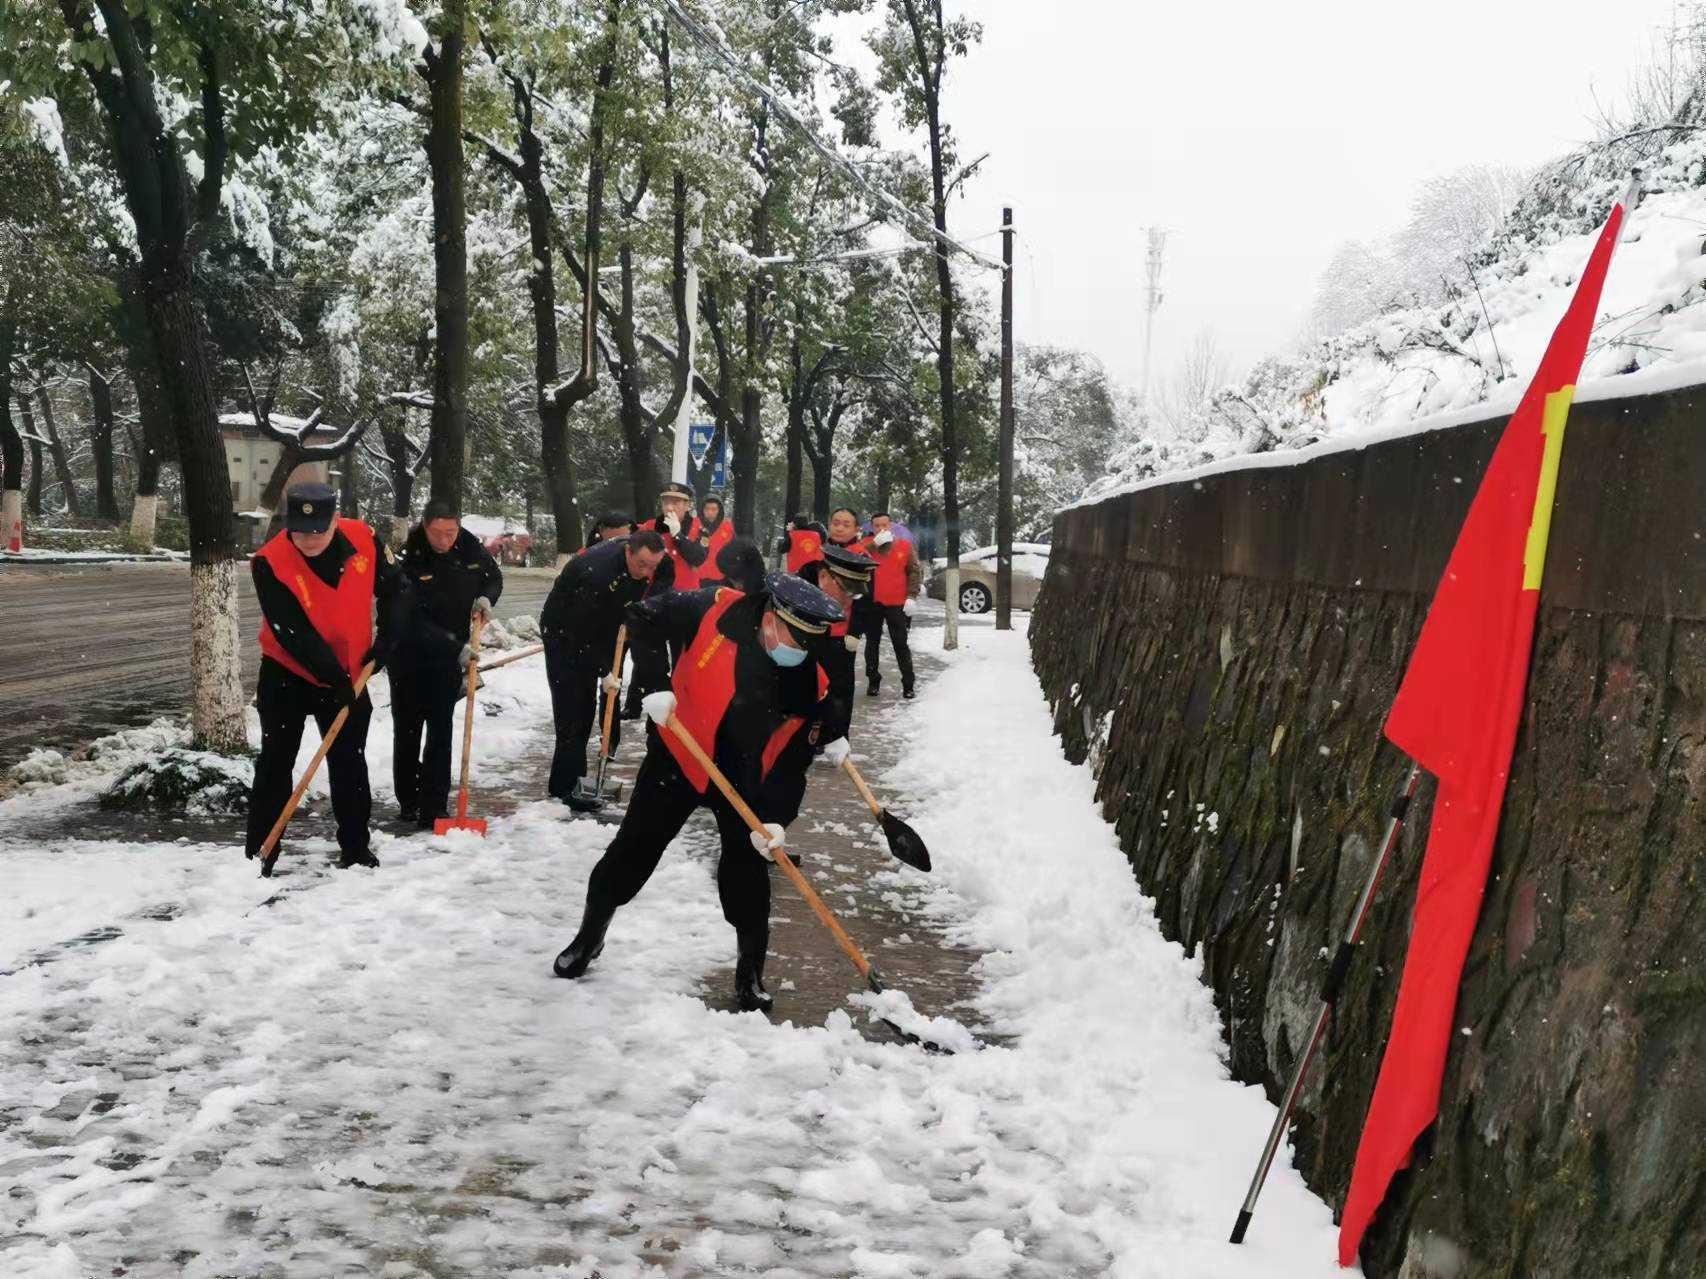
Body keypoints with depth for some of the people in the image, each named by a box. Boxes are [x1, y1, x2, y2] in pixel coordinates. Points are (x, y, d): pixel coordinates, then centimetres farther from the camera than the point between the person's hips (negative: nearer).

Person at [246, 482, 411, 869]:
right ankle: (260, 850, 8)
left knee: (350, 763, 9)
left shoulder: (363, 539, -15)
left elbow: (396, 589, 1)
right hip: (287, 675, -3)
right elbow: (294, 634, -25)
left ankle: (355, 848, 19)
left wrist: (386, 639, -10)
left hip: (349, 675, 3)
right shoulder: (270, 563, -25)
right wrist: (335, 678, -24)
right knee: (275, 762, 0)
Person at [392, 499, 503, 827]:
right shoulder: (408, 557, -22)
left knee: (441, 731, -2)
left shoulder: (470, 547, -10)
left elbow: (494, 577, 11)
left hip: (450, 654, 2)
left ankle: (434, 807, 0)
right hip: (410, 654, -2)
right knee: (407, 729, 9)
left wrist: (486, 598, -11)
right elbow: (413, 619, -25)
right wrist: (455, 647, -33)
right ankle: (407, 801, 24)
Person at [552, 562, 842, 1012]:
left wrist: (777, 816, -22)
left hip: (745, 777, 1)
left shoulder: (810, 678, -15)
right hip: (679, 754, 0)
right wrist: (656, 690, -16)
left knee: (746, 867, -2)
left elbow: (794, 756, -12)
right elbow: (646, 623, -8)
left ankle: (750, 972, 16)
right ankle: (589, 936, 29)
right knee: (634, 850, 7)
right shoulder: (717, 612, -21)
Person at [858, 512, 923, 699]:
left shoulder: (904, 545, 1)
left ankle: (908, 684, 7)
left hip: (897, 604, -1)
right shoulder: (866, 544, 2)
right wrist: (875, 544, -21)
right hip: (871, 603, 1)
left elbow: (915, 571, 2)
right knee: (872, 643, 11)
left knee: (900, 644, 2)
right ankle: (873, 681, 22)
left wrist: (912, 596, -7)